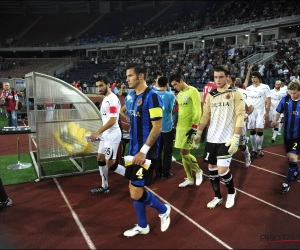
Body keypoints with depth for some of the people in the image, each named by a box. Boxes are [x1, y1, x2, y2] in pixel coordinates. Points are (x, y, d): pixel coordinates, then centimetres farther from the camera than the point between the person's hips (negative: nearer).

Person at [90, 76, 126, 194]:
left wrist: (97, 132, -24)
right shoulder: (105, 99, 13)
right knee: (100, 159, 14)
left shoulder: (112, 99, -18)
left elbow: (112, 120, -25)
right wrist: (100, 133, 18)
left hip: (112, 135, -10)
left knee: (110, 164, -6)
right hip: (106, 134, 10)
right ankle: (104, 186, 26)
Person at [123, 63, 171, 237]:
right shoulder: (135, 97, 11)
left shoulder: (152, 96, -15)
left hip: (145, 153, -9)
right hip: (134, 151, 9)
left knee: (136, 193, -4)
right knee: (134, 189, 13)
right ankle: (142, 226, 30)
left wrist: (143, 150, -21)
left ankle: (164, 210, 22)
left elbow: (157, 127, -19)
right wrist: (133, 149, 15)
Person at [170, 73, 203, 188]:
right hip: (180, 127, 8)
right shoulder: (179, 94, 15)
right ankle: (190, 179, 20)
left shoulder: (192, 91, -11)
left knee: (185, 153, -7)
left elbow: (197, 111, -15)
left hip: (190, 127, -8)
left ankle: (198, 171, 18)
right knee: (183, 153, 9)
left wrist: (194, 128, -19)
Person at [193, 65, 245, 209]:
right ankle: (218, 197, 29)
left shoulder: (236, 93, -6)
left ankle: (231, 192, 23)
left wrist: (236, 137, -17)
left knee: (222, 171, -7)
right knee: (212, 168, 10)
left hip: (227, 139, -5)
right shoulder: (210, 95, 9)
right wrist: (198, 134, 9)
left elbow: (240, 116, -10)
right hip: (211, 138, 5)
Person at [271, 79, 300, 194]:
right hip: (287, 134, 3)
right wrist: (275, 120, -13)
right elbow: (278, 112, 6)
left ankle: (287, 183, 4)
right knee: (289, 156, 15)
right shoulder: (285, 99, -6)